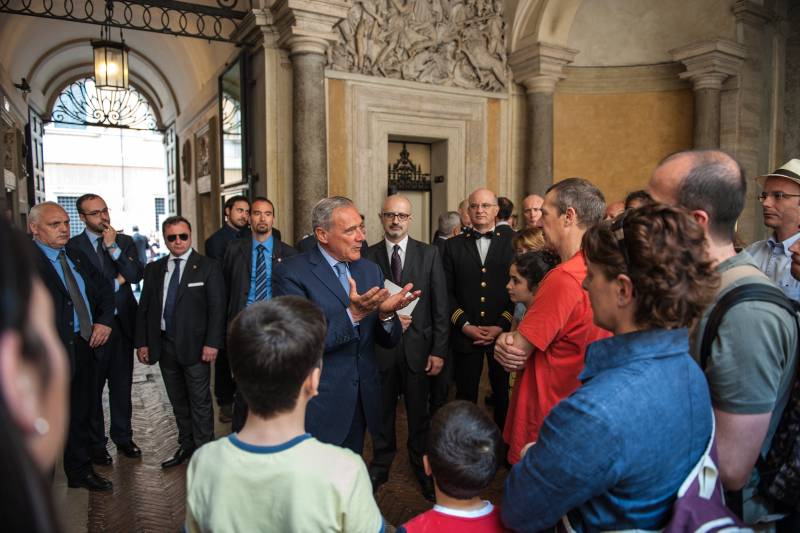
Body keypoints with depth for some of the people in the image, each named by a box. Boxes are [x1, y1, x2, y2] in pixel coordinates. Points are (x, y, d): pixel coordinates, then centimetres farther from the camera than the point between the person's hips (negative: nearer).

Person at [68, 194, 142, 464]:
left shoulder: (125, 242, 5)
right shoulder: (72, 246, -5)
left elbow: (136, 275, -9)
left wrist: (113, 246, -14)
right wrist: (116, 282, -9)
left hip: (123, 323, 3)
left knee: (122, 386, 14)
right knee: (92, 389, 9)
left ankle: (123, 437, 29)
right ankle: (95, 444, 24)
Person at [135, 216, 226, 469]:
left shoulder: (208, 267, -4)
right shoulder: (154, 269, 10)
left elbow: (217, 307, -9)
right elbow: (144, 307, 11)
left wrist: (212, 343, -15)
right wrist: (142, 342, 5)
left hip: (194, 345, -5)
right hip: (164, 345, 5)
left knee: (200, 402, 2)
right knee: (178, 401, 16)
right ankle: (186, 446, 30)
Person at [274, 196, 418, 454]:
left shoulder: (371, 270, 4)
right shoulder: (292, 273, -13)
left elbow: (389, 341, 4)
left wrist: (385, 314, -18)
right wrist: (352, 315, -29)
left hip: (363, 402, 6)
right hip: (319, 407, -5)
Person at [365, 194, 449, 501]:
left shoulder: (429, 254, -1)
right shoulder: (368, 256, -1)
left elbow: (440, 306, -2)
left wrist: (439, 350, -5)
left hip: (418, 346, 0)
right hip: (380, 346, 0)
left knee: (419, 413, 11)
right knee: (381, 410, 14)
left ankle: (422, 467, 32)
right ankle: (381, 464, 35)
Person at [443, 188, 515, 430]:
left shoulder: (513, 243, 3)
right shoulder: (453, 246, 7)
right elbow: (447, 292, 3)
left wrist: (502, 326, -9)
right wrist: (465, 325, -7)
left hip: (503, 334, -1)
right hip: (466, 335, 1)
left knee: (503, 394, 10)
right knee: (465, 395, 10)